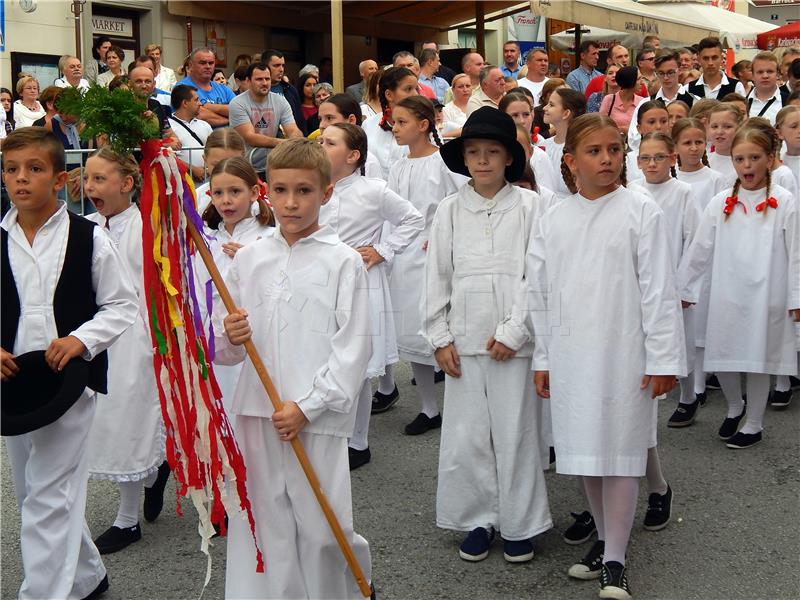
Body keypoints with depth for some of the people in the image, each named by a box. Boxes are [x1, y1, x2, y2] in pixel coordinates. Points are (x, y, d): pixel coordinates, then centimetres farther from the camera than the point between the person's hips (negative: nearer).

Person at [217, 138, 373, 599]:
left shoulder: (344, 261, -3)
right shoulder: (249, 259, 8)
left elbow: (353, 349, -6)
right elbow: (224, 352, 12)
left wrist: (307, 406, -12)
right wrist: (231, 339, -11)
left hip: (318, 421, -3)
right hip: (256, 417, 4)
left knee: (323, 532, 1)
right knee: (261, 528, 8)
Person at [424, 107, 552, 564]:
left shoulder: (529, 206, -3)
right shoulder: (450, 210, 5)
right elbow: (437, 278, 7)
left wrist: (513, 331, -10)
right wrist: (440, 338, 3)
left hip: (513, 341, -2)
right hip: (464, 339, 3)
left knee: (515, 434, 5)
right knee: (465, 435, 7)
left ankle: (520, 525, 21)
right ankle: (480, 520, 24)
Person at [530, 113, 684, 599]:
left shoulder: (641, 212, -6)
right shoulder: (554, 220, 6)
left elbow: (659, 290, -7)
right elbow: (541, 293, 10)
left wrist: (663, 359, -9)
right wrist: (542, 358, 10)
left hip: (622, 354, -4)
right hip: (571, 356, 4)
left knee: (619, 452, 0)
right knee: (585, 450, 13)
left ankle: (615, 560, 10)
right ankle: (605, 539, 30)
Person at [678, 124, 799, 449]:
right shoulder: (721, 203, 2)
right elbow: (701, 249, 7)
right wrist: (686, 288, 9)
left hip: (765, 294, -2)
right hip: (727, 293, 2)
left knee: (758, 359, 8)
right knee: (721, 359, 7)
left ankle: (753, 424, 24)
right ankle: (735, 406, 35)